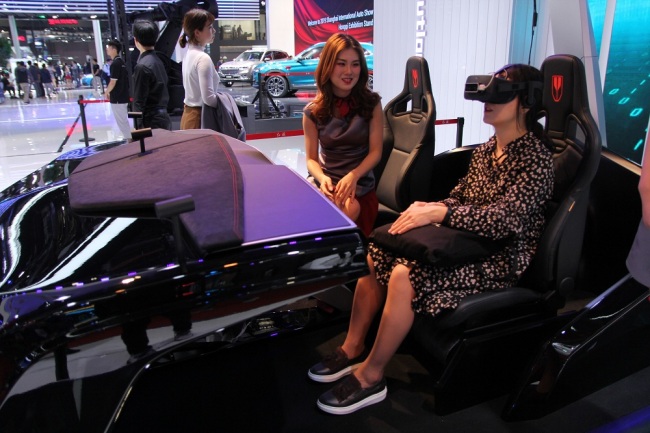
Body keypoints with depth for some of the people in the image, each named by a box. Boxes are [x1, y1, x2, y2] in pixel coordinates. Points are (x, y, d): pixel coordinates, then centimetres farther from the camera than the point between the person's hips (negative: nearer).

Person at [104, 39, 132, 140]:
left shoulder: (115, 63, -16)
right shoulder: (122, 62, 11)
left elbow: (113, 82, -18)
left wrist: (107, 92, -3)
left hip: (117, 98, -9)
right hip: (124, 96, 9)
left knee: (122, 122, -2)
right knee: (124, 121, 15)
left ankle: (129, 139, 2)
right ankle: (129, 139, 20)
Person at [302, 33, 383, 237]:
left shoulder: (372, 103, 1)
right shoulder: (313, 111, 3)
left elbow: (375, 152, -2)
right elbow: (311, 159, 5)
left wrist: (352, 176, -21)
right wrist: (322, 178, -18)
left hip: (360, 185, 0)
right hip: (324, 181, 1)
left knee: (348, 211, -32)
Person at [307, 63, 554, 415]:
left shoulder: (536, 159, -15)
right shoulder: (487, 148, 9)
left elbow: (505, 218, -27)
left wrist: (437, 212, -30)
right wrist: (429, 208, -8)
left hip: (500, 259, -8)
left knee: (404, 276, -29)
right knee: (374, 255, -8)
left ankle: (371, 377, -10)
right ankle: (352, 348, 5)